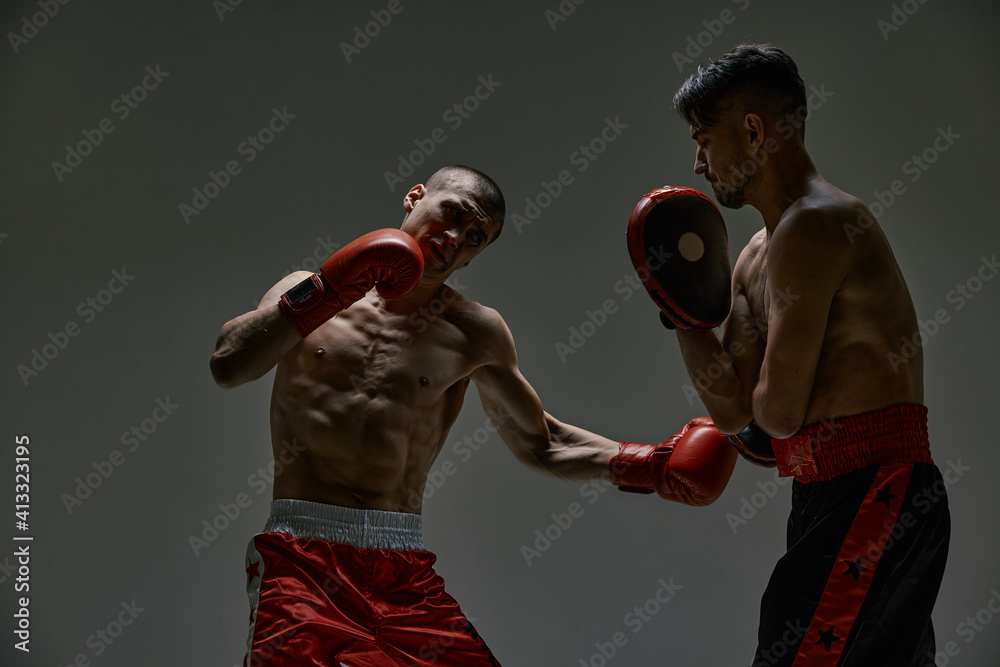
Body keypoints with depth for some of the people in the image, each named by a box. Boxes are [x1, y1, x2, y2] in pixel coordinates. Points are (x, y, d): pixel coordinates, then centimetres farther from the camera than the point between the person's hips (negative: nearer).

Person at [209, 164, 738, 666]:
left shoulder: (472, 333, 12)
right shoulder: (306, 291, 8)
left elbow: (540, 443, 20)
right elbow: (227, 366, -8)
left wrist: (648, 466, 6)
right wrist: (327, 291, -14)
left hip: (401, 563, 3)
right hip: (299, 553, -2)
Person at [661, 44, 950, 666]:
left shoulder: (811, 226, -15)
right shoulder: (757, 256, 16)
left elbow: (779, 412, -17)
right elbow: (734, 411, 11)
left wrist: (754, 420, 6)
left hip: (872, 496, -10)